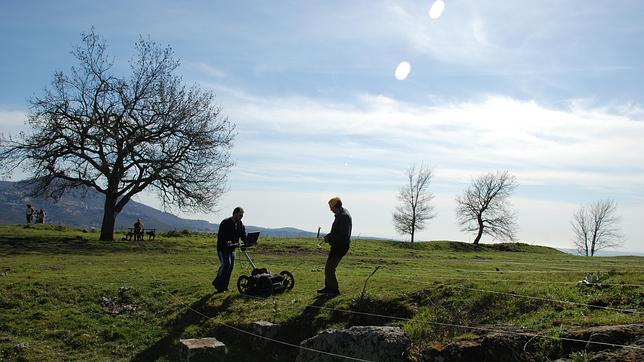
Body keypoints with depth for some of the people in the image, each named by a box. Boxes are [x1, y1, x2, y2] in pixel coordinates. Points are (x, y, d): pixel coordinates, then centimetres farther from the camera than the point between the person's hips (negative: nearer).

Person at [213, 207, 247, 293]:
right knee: (226, 264, -18)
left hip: (232, 249, 7)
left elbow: (244, 236, 5)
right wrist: (226, 243, -39)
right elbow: (220, 236, -21)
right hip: (223, 248, -7)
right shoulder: (225, 223, -16)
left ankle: (224, 286, 14)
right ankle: (217, 283, -5)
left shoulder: (240, 224, 5)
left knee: (230, 267, 5)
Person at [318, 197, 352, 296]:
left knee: (329, 268, -6)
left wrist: (330, 238, -18)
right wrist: (328, 236, 9)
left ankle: (334, 289, 4)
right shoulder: (340, 214, 11)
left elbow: (344, 235, -26)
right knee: (329, 267, 17)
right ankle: (329, 287, 27)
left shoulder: (344, 216, -21)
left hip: (340, 246, -10)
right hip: (337, 246, 10)